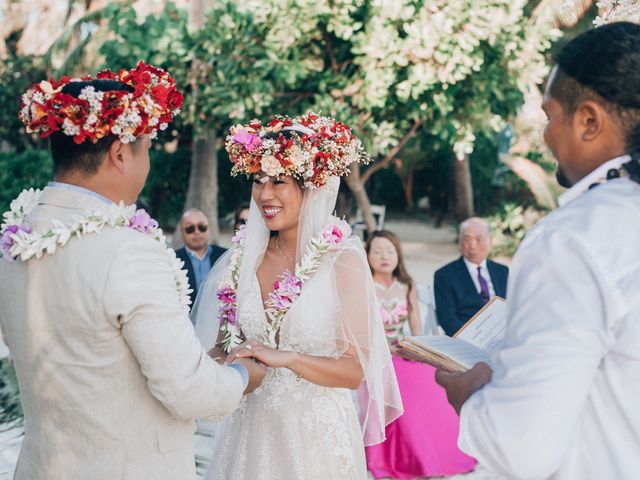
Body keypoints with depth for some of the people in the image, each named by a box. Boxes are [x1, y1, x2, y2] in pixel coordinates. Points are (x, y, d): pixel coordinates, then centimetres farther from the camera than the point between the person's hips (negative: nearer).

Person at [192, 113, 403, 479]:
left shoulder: (344, 260, -12)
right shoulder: (246, 255, 0)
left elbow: (355, 370, -13)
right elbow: (224, 342, 10)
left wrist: (286, 358, -25)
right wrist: (231, 362, -10)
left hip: (318, 433, -4)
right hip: (252, 430, 4)